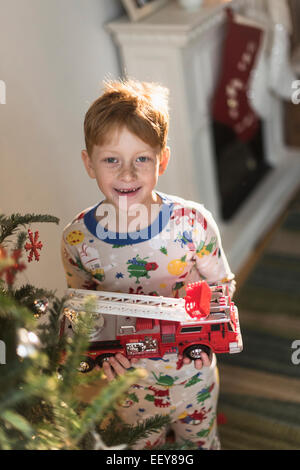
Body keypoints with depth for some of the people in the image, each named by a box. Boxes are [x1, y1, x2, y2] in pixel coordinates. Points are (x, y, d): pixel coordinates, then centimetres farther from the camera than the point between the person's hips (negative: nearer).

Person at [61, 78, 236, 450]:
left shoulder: (192, 222, -22)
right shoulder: (77, 238, -18)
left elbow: (223, 284, -8)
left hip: (193, 374, 0)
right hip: (129, 378, 1)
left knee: (201, 441, 28)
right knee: (140, 447, 28)